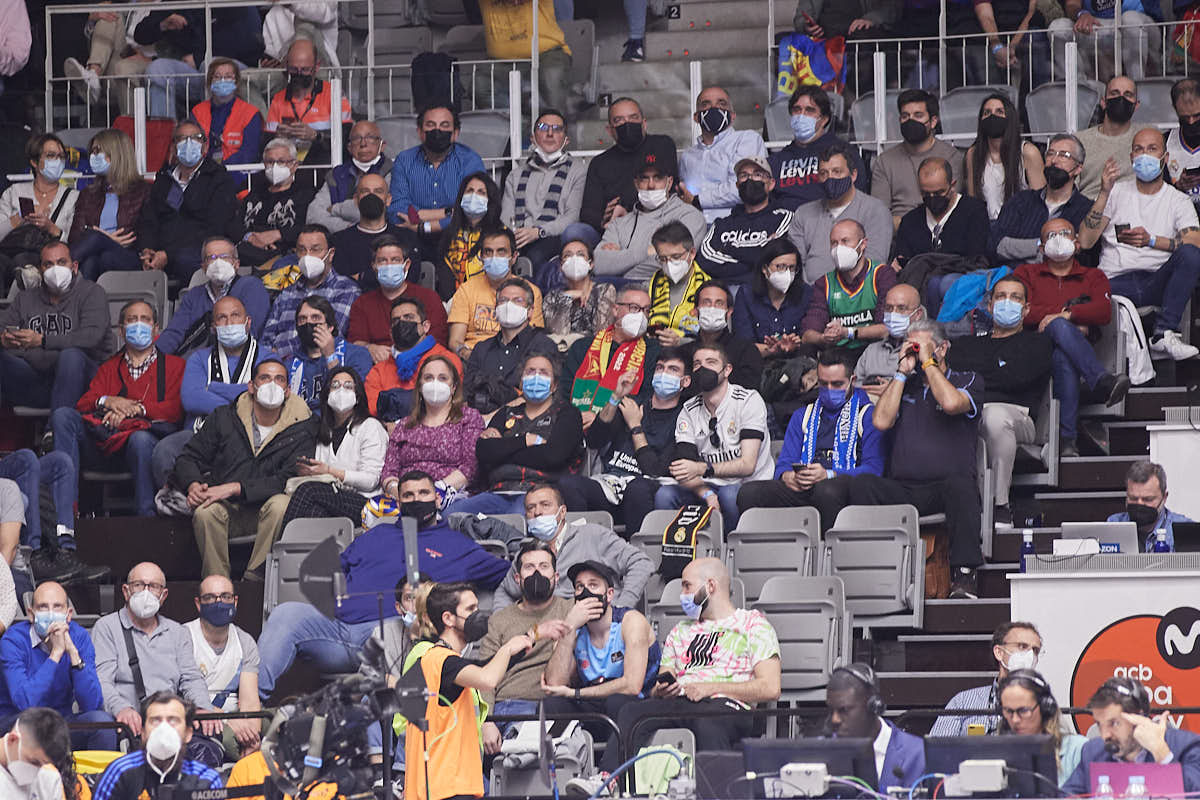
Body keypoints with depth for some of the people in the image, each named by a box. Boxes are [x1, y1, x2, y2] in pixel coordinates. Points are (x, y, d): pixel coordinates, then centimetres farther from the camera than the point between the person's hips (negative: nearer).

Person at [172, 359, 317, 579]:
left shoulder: (302, 428, -1)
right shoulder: (224, 418, 7)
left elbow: (289, 479, -12)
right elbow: (189, 458, 11)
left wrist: (235, 488, -21)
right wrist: (193, 485, -14)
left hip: (265, 509, -1)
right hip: (226, 507, 1)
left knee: (281, 504, -34)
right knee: (205, 512, -32)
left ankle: (254, 577, -29)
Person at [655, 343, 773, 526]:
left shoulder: (749, 400, -5)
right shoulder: (689, 410, 8)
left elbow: (747, 465, -14)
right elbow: (685, 470, -3)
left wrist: (702, 469, -29)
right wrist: (707, 494, -25)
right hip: (707, 486, 3)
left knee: (729, 495, -38)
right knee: (664, 494, -25)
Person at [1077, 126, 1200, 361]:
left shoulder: (1178, 200, 16)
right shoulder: (1116, 192, 18)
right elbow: (1085, 241, 5)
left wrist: (1152, 241, -16)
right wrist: (1104, 194, -3)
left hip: (1157, 281, 1)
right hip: (1115, 282, -1)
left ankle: (1164, 333, -34)